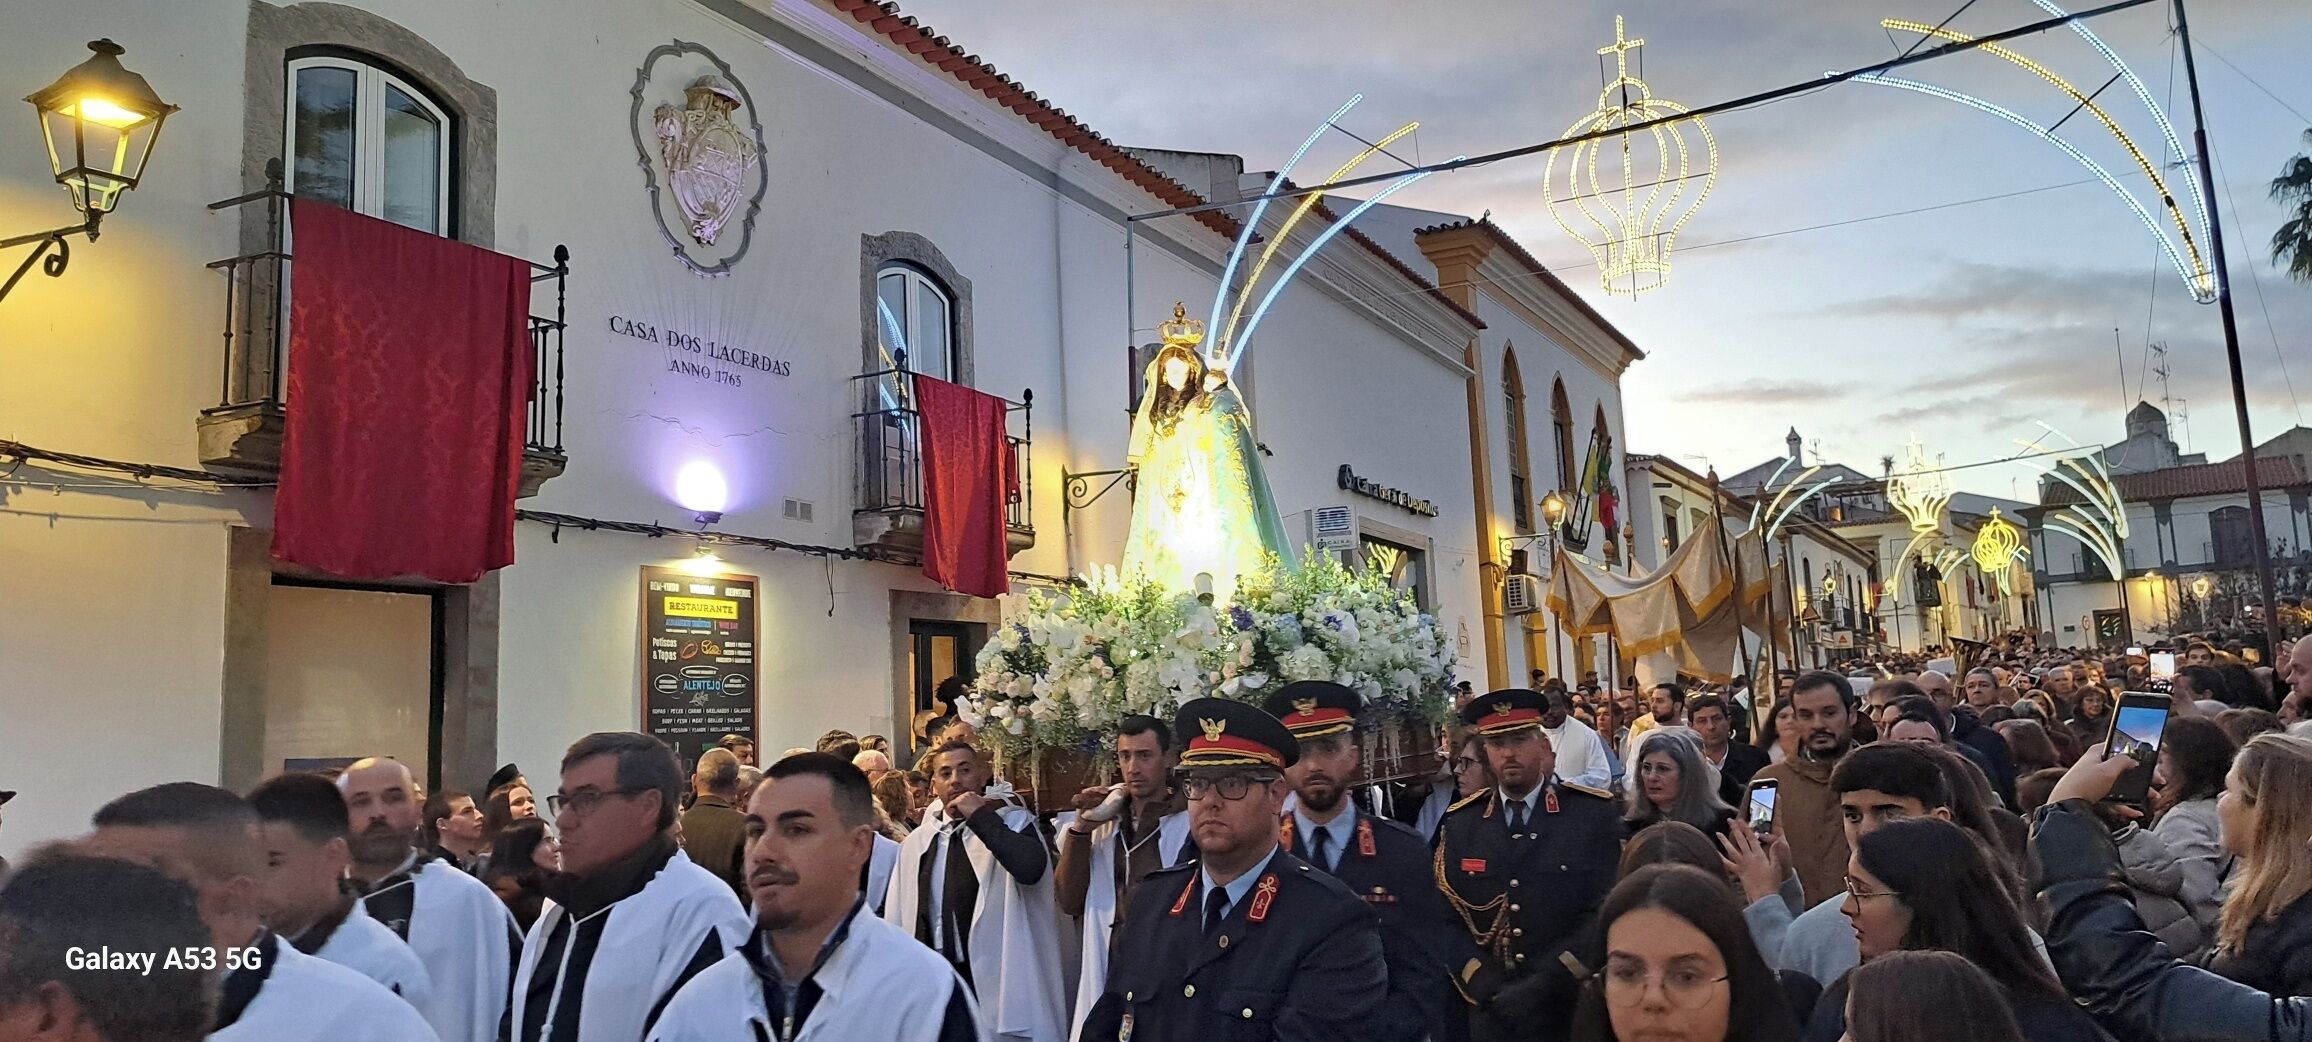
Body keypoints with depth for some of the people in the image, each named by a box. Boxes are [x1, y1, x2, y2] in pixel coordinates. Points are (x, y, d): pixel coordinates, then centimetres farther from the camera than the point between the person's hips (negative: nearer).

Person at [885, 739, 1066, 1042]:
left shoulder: (1011, 822, -3)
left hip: (994, 980, -4)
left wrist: (980, 816, -17)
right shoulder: (917, 842, 8)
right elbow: (897, 920, 12)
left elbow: (1031, 868, -24)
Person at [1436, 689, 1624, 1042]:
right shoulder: (1460, 823, 3)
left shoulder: (1596, 813, -5)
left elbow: (1608, 912, -11)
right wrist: (1479, 980, -13)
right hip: (1489, 1012, 2)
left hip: (1573, 1007, -2)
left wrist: (1547, 984, -17)